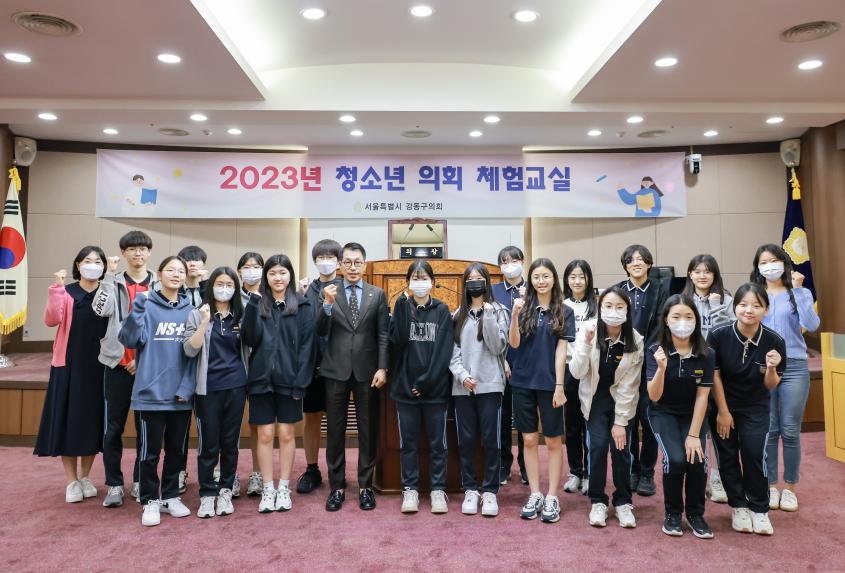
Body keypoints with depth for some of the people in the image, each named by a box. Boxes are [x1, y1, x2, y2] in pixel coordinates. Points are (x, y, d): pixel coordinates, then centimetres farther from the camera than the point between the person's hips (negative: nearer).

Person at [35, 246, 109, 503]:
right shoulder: (66, 293, 2)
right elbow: (51, 320, -16)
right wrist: (57, 287, -21)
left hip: (99, 367, 1)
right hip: (69, 364, -1)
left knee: (93, 421, 8)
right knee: (68, 420, 1)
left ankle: (85, 477, 24)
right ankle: (71, 481, 15)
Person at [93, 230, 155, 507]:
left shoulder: (158, 285, 4)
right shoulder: (114, 282, 5)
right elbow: (101, 309, -15)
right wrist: (109, 274, -14)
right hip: (117, 363, 0)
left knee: (146, 426, 8)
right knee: (113, 426, 5)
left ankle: (141, 481, 21)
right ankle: (114, 484, 17)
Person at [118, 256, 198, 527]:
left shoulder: (190, 309, 5)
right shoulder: (147, 305, -4)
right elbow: (130, 340, -14)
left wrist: (188, 385, -3)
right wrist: (138, 307, -24)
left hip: (181, 395, 3)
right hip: (151, 392, -3)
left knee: (177, 449, 14)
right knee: (150, 450, 6)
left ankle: (170, 496, 30)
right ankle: (150, 501, 22)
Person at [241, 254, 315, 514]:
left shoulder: (302, 306, 1)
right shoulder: (256, 304, 6)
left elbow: (307, 344, -3)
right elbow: (250, 339, -6)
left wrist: (300, 380, -10)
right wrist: (252, 306, -18)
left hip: (288, 379, -1)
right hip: (262, 378, 1)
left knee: (286, 434, 7)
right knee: (265, 435, 6)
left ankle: (283, 488, 19)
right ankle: (267, 490, 16)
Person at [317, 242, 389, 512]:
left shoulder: (377, 294, 4)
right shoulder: (329, 292, 3)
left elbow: (383, 334, 1)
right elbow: (320, 331, -3)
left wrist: (382, 368, -7)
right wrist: (327, 303, -19)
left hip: (366, 370, 0)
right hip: (336, 370, 0)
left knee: (367, 430, 7)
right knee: (335, 430, 7)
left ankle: (365, 486, 20)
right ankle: (337, 487, 20)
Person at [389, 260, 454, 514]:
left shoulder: (442, 311, 2)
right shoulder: (401, 308, 5)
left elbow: (444, 351, -6)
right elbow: (396, 340, -11)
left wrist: (426, 381, -12)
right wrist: (402, 307, -17)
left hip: (435, 387, -1)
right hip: (405, 387, 1)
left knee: (437, 442, 7)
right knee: (408, 442, 9)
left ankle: (438, 490, 20)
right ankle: (410, 489, 21)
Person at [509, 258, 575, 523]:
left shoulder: (564, 312, -1)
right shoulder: (524, 308, 2)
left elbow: (561, 350, -4)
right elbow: (514, 343, -6)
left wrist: (559, 386, -8)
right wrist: (514, 315, -21)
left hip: (549, 383, -1)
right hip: (523, 382, 2)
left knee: (553, 441, 6)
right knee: (530, 439, 9)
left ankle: (552, 498, 16)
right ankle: (535, 495, 20)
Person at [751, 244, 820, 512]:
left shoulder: (800, 293, 2)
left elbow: (812, 325, -13)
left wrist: (798, 290, -14)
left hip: (794, 367, -1)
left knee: (790, 431, 4)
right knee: (768, 430, 7)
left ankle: (789, 487, 20)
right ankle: (771, 486, 20)